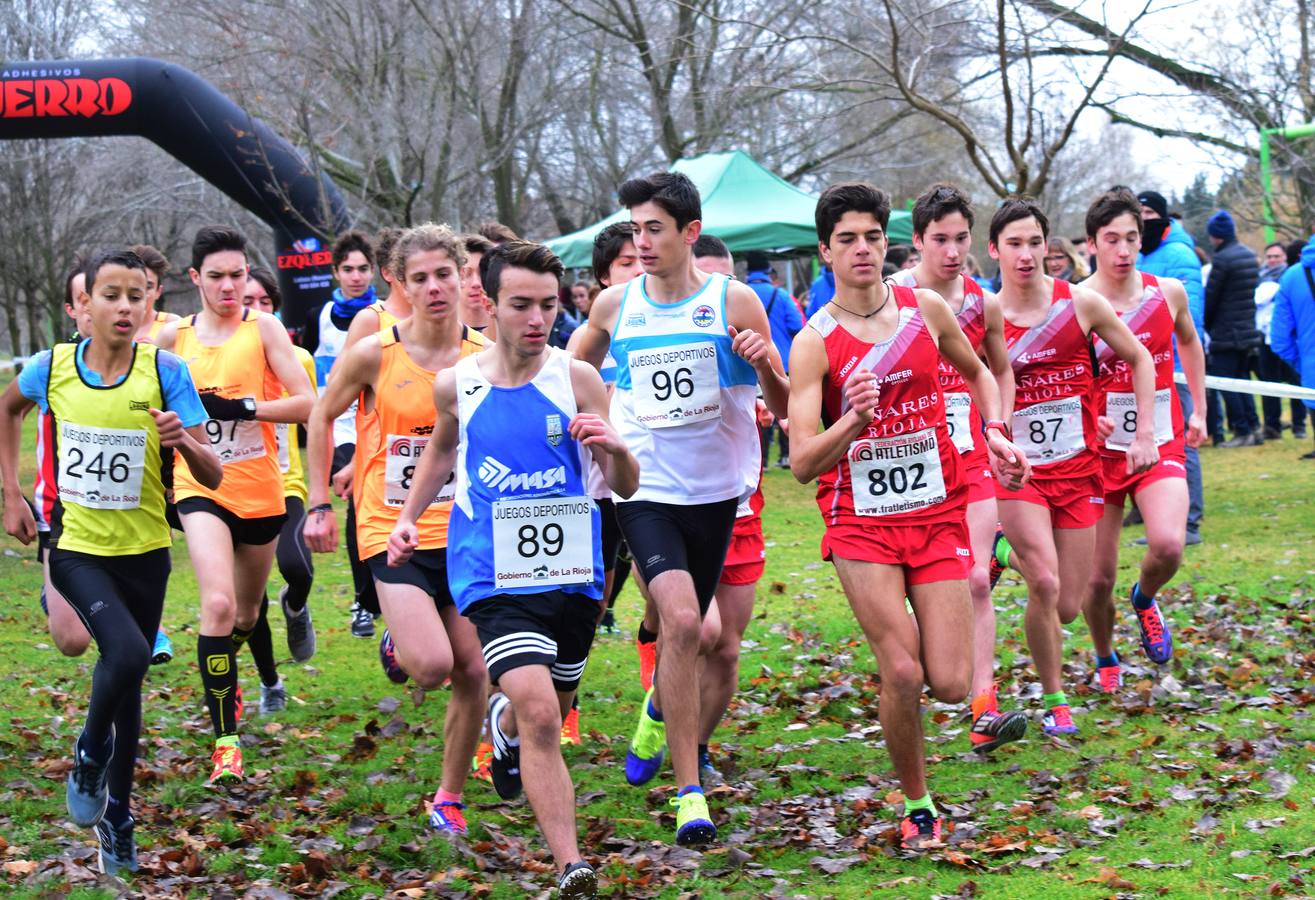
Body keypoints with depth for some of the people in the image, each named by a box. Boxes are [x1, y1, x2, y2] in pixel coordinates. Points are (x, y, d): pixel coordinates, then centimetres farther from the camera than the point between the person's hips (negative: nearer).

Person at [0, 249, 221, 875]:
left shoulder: (165, 372, -11)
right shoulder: (52, 368, -8)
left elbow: (213, 477, -11)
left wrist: (184, 442, -32)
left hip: (144, 551, 2)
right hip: (77, 548, -1)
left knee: (128, 679, 12)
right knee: (127, 652, -25)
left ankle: (116, 812, 31)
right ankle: (88, 758, 2)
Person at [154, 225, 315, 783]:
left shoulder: (263, 329, -5)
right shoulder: (173, 337, 2)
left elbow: (306, 403, -13)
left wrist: (240, 407, -22)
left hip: (261, 491, 1)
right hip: (201, 489, -1)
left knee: (247, 613, 18)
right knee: (218, 603, -22)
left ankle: (223, 679, 52)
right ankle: (225, 741, -17)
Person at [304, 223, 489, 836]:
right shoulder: (373, 354, -8)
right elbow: (320, 418, 6)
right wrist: (319, 503, 2)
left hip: (464, 534, 3)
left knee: (473, 673, 1)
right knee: (432, 665, -20)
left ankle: (450, 798, 21)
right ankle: (396, 647, 18)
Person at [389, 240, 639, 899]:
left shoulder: (578, 380, -5)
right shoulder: (457, 385, -1)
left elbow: (625, 487, -2)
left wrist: (615, 449, -23)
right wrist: (407, 517, 13)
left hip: (571, 572, 2)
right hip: (493, 577, -2)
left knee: (550, 712, 20)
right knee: (539, 714, -20)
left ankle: (504, 724, 57)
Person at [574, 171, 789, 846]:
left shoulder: (735, 302, -4)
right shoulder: (615, 304, 1)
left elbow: (785, 409, -1)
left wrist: (765, 366, -19)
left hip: (715, 489, 1)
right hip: (643, 488, -1)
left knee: (684, 627, 16)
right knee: (681, 619, -22)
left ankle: (657, 713, 52)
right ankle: (689, 791, -18)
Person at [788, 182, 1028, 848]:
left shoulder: (927, 310, 2)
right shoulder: (814, 343, -9)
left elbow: (978, 374, 24)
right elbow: (802, 465, -15)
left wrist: (994, 433, 7)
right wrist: (853, 420, -32)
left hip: (938, 513, 3)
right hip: (861, 523, -3)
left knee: (950, 685, -4)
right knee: (903, 674, -14)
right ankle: (916, 806, 9)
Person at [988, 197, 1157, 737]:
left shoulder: (1081, 303, -4)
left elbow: (1139, 359, 9)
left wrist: (1144, 433, 2)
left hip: (1079, 470, 2)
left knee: (1068, 607, 3)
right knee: (1046, 584, -21)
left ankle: (1014, 554, 38)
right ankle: (1055, 702, -1)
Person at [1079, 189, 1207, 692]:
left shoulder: (1168, 293, 0)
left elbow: (1189, 342, 22)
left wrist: (1198, 409, 21)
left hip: (1161, 444, 1)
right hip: (1100, 449, -1)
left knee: (1168, 546, -24)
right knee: (1099, 578, 3)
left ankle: (1145, 598, 12)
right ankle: (1106, 661, 32)